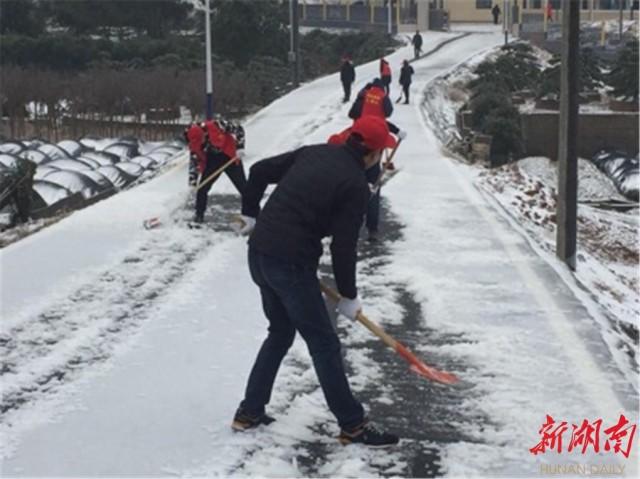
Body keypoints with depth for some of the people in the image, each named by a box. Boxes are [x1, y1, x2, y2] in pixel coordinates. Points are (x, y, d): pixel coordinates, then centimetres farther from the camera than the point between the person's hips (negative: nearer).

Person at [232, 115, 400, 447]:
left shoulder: (314, 153, 10)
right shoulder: (356, 185, -11)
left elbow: (259, 171, 15)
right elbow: (343, 246, -11)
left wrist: (251, 213, 27)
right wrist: (349, 295, 2)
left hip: (259, 252, 8)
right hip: (291, 263, -8)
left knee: (280, 332, 23)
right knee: (324, 344, 3)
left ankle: (249, 412, 28)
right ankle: (353, 425, 12)